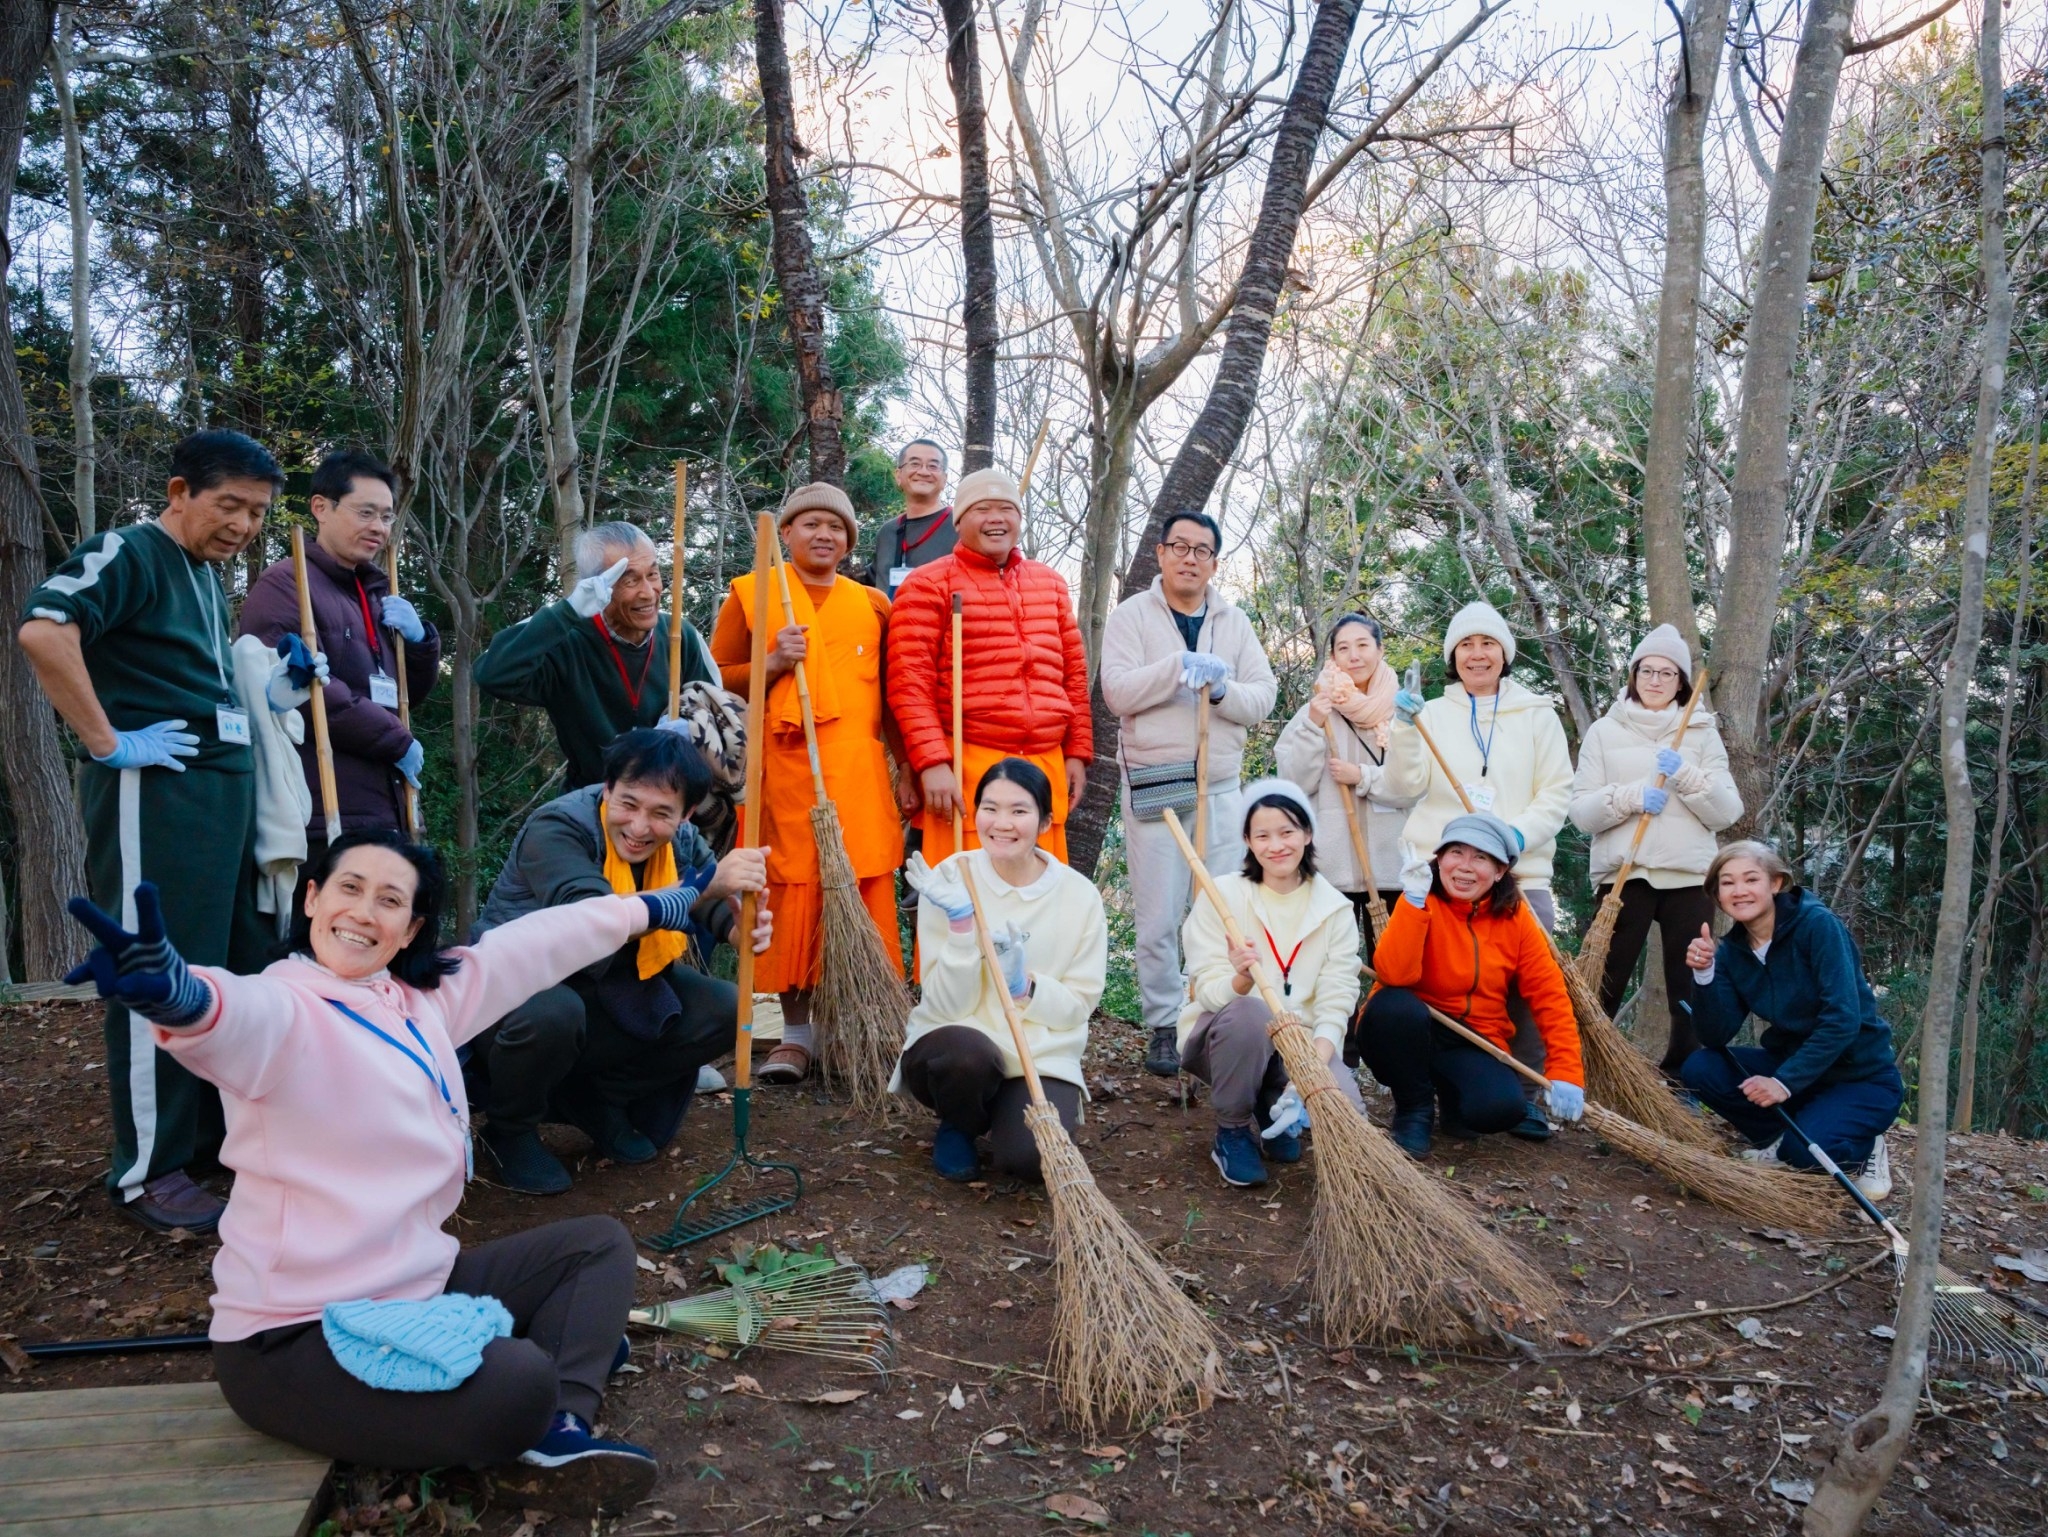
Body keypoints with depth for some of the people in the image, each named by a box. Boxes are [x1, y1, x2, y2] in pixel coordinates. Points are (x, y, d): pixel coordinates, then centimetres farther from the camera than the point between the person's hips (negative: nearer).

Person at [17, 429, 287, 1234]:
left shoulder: (208, 577, 18)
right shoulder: (126, 554, -10)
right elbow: (44, 631, -28)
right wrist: (108, 743, -22)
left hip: (225, 785, 9)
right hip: (155, 790, -9)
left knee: (234, 967, 12)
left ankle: (217, 1132, 25)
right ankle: (149, 1171, 8)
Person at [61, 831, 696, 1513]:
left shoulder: (425, 996, 6)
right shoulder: (281, 1012, -17)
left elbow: (535, 943, 17)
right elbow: (236, 1016, -42)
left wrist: (651, 908, 27)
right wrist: (176, 993, -67)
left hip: (418, 1284, 9)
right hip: (297, 1338, -9)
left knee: (598, 1243, 11)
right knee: (518, 1385, -31)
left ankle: (557, 1431, -7)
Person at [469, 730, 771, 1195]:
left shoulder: (681, 842, -7)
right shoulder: (556, 829, -27)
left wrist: (740, 925, -29)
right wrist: (705, 885, -52)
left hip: (606, 993, 6)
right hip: (511, 993, -6)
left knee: (724, 1010, -10)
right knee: (553, 1012, -39)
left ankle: (592, 1096, 8)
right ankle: (509, 1130, -6)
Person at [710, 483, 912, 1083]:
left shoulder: (872, 604, 16)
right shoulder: (750, 594, 10)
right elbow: (716, 682, 7)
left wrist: (907, 768, 13)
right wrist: (773, 663, -9)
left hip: (858, 775, 2)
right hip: (781, 771, -1)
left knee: (862, 898, -2)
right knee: (791, 895, -2)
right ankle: (797, 1033, 8)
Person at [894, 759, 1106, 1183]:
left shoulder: (1080, 895, -6)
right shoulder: (948, 881, -9)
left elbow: (1079, 1004, -1)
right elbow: (948, 1005, -12)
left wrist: (1025, 987, -20)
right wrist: (961, 924, -25)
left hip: (1041, 1057, 0)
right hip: (956, 1051, 0)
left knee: (1029, 1157, -27)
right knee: (969, 1053, -36)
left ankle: (1003, 1116, 11)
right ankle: (958, 1127, 1)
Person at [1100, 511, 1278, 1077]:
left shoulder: (1234, 622, 12)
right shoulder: (1133, 615, 1)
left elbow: (1264, 697, 5)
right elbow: (1118, 690, -12)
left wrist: (1222, 690, -13)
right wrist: (1181, 665, -20)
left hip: (1220, 786, 3)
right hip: (1152, 787, -3)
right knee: (1159, 918, 0)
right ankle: (1165, 1025, 11)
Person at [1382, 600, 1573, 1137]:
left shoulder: (1537, 715, 11)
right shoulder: (1432, 714, 12)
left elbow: (1556, 794, 6)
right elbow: (1407, 784, 1)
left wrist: (1520, 833, -11)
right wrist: (1405, 728, -15)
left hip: (1520, 874, 0)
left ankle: (1521, 1097, 5)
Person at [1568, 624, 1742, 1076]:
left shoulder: (1702, 733, 13)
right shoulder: (1604, 732, 9)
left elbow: (1728, 811, 3)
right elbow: (1582, 810, 2)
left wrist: (1686, 776, -12)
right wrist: (1631, 797, -15)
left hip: (1689, 877, 2)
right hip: (1622, 875, -1)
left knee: (1690, 994, 2)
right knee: (1603, 990, -6)